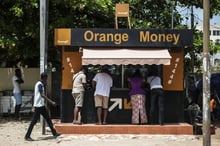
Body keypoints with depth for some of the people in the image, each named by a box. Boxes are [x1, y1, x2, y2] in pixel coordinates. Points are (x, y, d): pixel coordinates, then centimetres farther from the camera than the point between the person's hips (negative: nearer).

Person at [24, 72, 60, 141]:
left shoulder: (40, 84, 14)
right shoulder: (40, 84, -16)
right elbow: (42, 95, -24)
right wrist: (51, 102, -25)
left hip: (42, 105, 10)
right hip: (38, 105, -10)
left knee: (48, 119, 13)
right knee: (34, 121, -5)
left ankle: (54, 133, 19)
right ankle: (27, 136, 2)